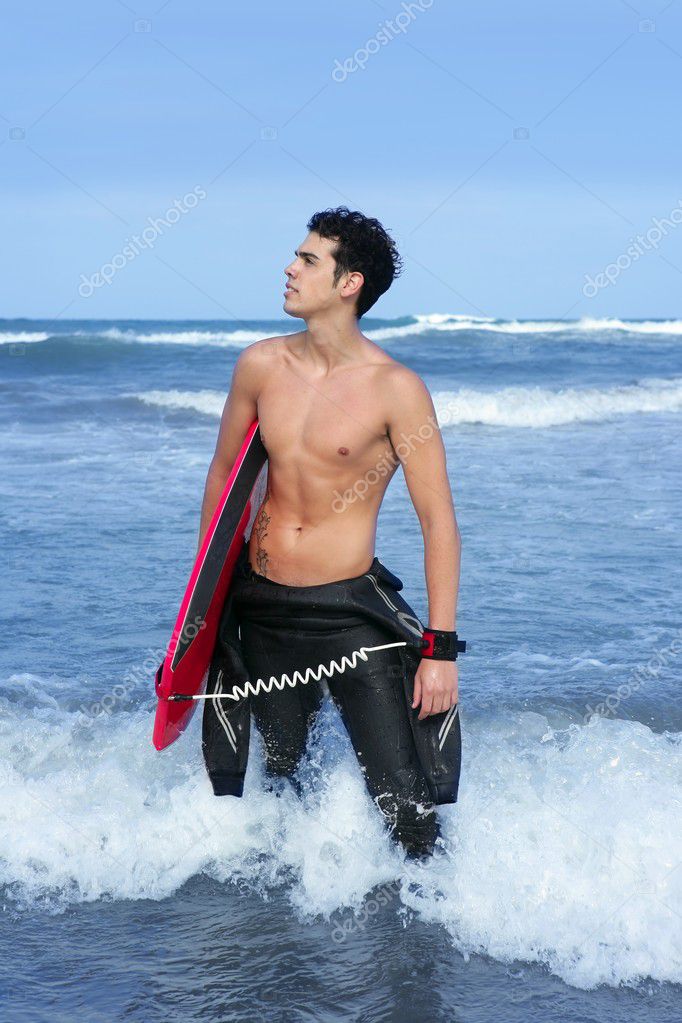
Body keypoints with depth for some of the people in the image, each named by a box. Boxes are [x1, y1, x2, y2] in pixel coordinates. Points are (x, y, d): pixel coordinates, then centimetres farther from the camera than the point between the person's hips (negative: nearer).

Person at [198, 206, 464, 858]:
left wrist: (440, 649, -15)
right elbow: (224, 474, 16)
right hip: (258, 608, 5)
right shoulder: (260, 365, 1)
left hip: (350, 610, -4)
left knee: (407, 805, -7)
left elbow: (438, 521, -11)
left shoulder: (395, 388, -12)